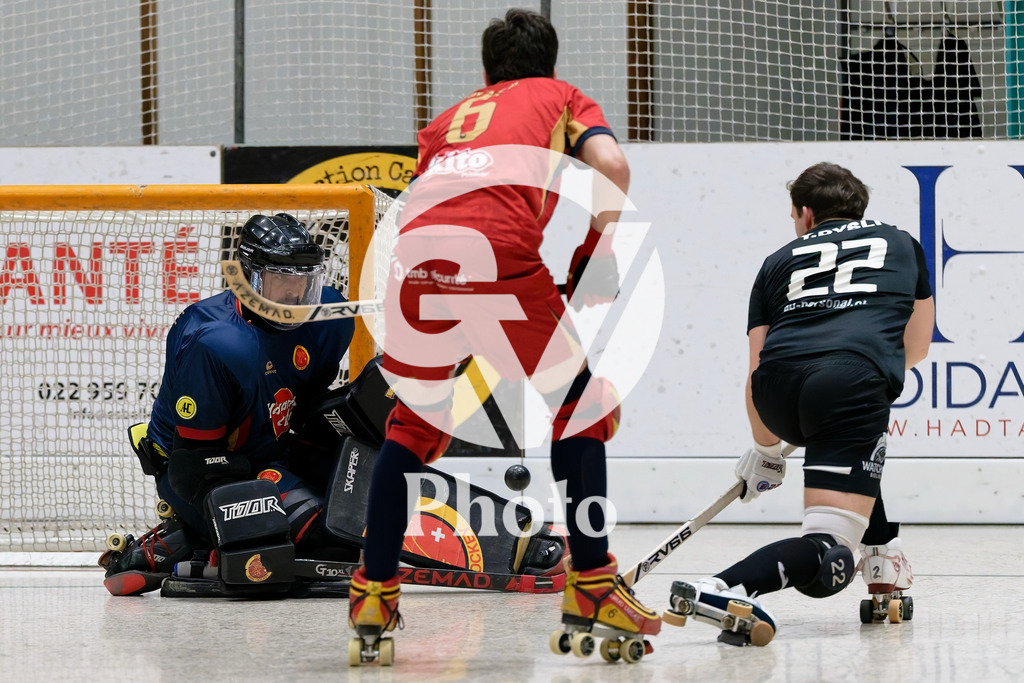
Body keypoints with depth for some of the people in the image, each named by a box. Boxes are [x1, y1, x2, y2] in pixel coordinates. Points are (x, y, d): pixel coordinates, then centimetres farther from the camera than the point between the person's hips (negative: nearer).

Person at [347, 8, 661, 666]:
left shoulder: (447, 118, 38)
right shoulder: (562, 96, 28)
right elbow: (611, 165, 7)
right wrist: (600, 248, 19)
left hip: (416, 257, 4)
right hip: (499, 253, -4)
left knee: (414, 420, 23)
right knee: (580, 401, 15)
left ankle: (373, 598, 17)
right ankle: (591, 590, 9)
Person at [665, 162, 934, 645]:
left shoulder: (780, 261, 28)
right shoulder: (902, 244, 30)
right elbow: (916, 349, 36)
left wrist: (766, 451, 37)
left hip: (777, 387, 3)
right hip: (852, 382, -3)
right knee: (828, 558, -11)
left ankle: (883, 554, 37)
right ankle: (725, 589, -37)